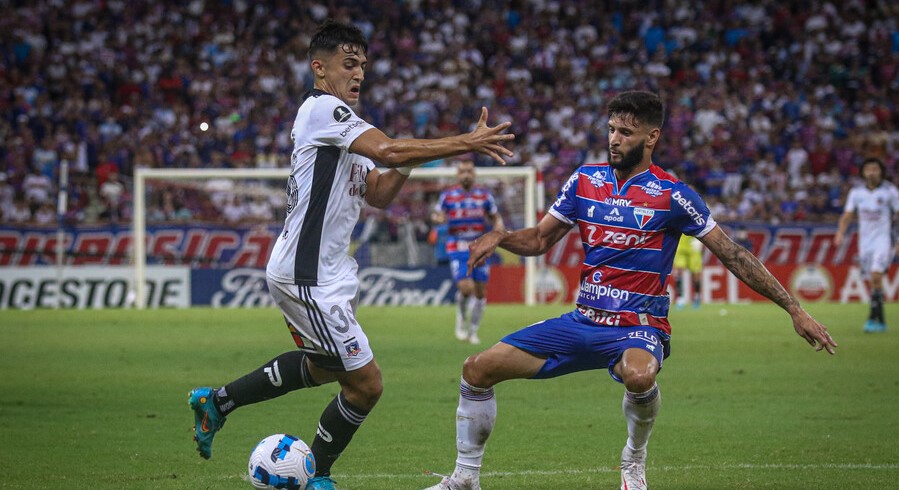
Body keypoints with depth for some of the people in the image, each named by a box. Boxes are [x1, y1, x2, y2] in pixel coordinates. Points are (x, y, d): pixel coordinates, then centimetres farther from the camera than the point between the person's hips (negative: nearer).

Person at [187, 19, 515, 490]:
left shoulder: (337, 125, 18)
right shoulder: (323, 108, -14)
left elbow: (378, 193, 16)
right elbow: (389, 151, -25)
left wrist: (405, 161, -2)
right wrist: (466, 143, -24)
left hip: (323, 271, 11)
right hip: (307, 276, -11)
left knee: (323, 366, 30)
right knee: (366, 383, -7)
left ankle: (215, 401, 33)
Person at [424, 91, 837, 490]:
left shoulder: (671, 195, -8)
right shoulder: (585, 180, 5)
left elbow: (733, 256, -6)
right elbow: (539, 239, 14)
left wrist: (794, 309, -9)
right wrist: (498, 237, -8)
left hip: (638, 327, -5)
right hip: (582, 321, 5)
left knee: (638, 375, -41)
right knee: (478, 369, -4)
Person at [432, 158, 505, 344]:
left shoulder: (484, 195, 6)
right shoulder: (447, 195, 2)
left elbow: (496, 217, 14)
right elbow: (436, 215, 12)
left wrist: (499, 226, -9)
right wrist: (438, 218, -12)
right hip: (458, 248, -2)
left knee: (480, 291, 2)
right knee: (466, 287, -19)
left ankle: (473, 331, 19)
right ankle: (461, 319, 11)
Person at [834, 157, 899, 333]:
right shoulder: (856, 192, 4)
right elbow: (847, 216, 6)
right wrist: (840, 233, -11)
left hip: (883, 238, -4)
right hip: (865, 240, 4)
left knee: (876, 276, -21)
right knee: (873, 283, 7)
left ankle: (873, 317, -20)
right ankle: (881, 322, 16)